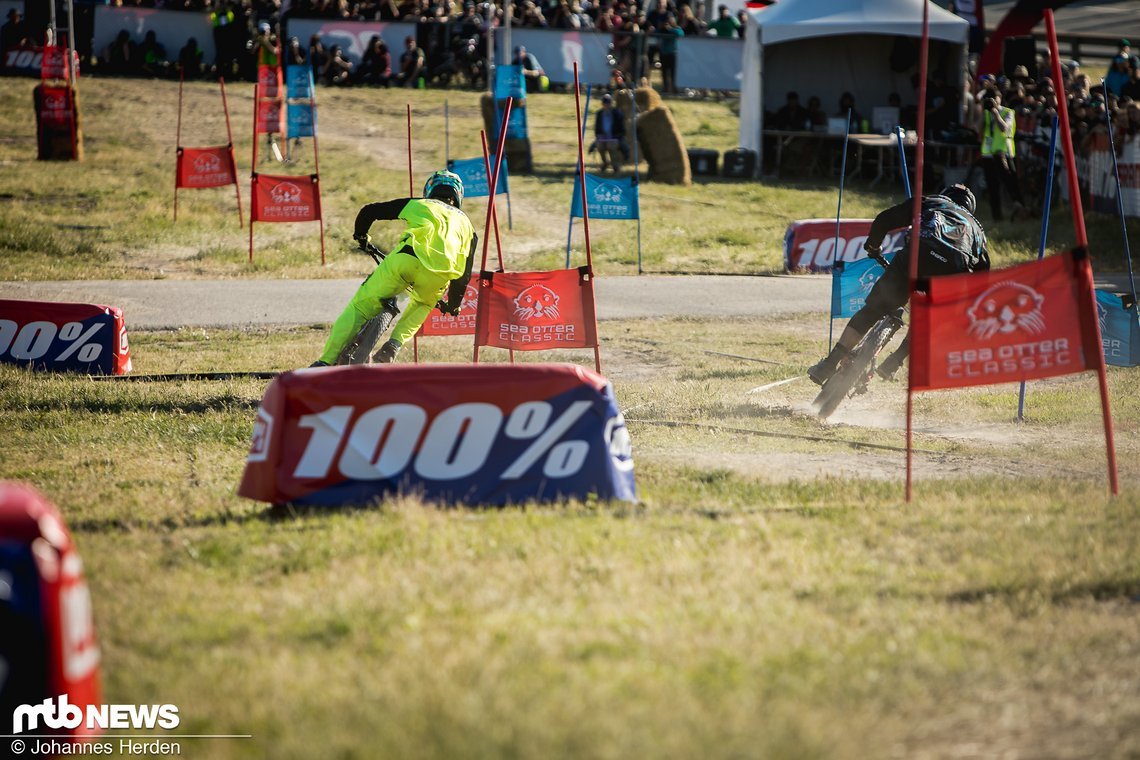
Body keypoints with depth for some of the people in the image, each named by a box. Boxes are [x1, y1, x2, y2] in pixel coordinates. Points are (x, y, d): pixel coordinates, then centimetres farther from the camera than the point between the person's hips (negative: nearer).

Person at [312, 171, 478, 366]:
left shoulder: (418, 204, 30)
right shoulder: (466, 223, 34)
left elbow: (368, 212, 26)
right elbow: (465, 271, 30)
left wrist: (361, 236, 45)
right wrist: (454, 304, 42)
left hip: (406, 257, -1)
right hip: (438, 275, 2)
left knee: (360, 307, 7)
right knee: (423, 306, 34)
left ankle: (326, 361, -4)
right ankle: (394, 344, 11)